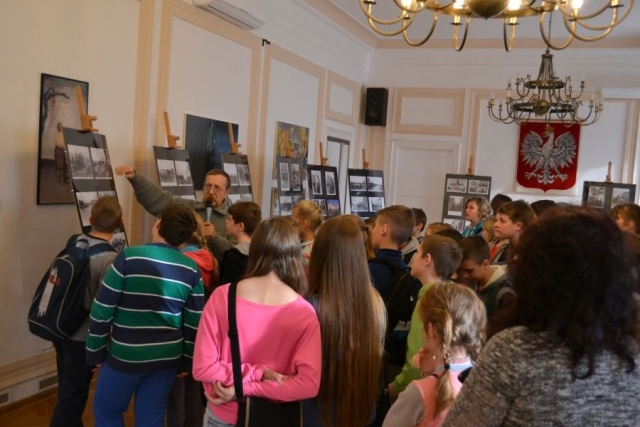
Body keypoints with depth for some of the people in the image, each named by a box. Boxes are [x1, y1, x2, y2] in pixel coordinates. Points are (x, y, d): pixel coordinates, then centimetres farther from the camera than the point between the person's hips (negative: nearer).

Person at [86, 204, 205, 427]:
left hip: (126, 355, -3)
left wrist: (95, 351, 1)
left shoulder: (129, 257, -13)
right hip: (167, 358, 3)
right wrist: (187, 361, 12)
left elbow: (102, 310, -10)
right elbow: (194, 322, 0)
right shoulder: (191, 270, -4)